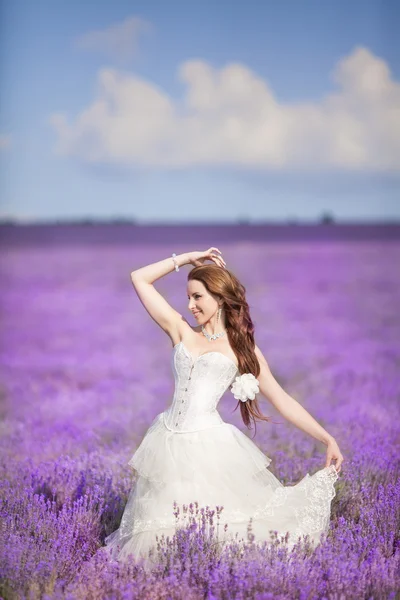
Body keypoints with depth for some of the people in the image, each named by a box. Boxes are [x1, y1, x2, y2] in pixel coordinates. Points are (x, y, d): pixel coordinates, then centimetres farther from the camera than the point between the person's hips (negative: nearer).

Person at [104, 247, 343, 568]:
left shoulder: (244, 349, 6)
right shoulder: (182, 332, 10)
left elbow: (282, 399, 5)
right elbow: (139, 279, 11)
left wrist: (328, 439, 0)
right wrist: (187, 258, 12)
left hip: (211, 445, -2)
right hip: (170, 445, 2)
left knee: (229, 526, -2)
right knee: (165, 533, 6)